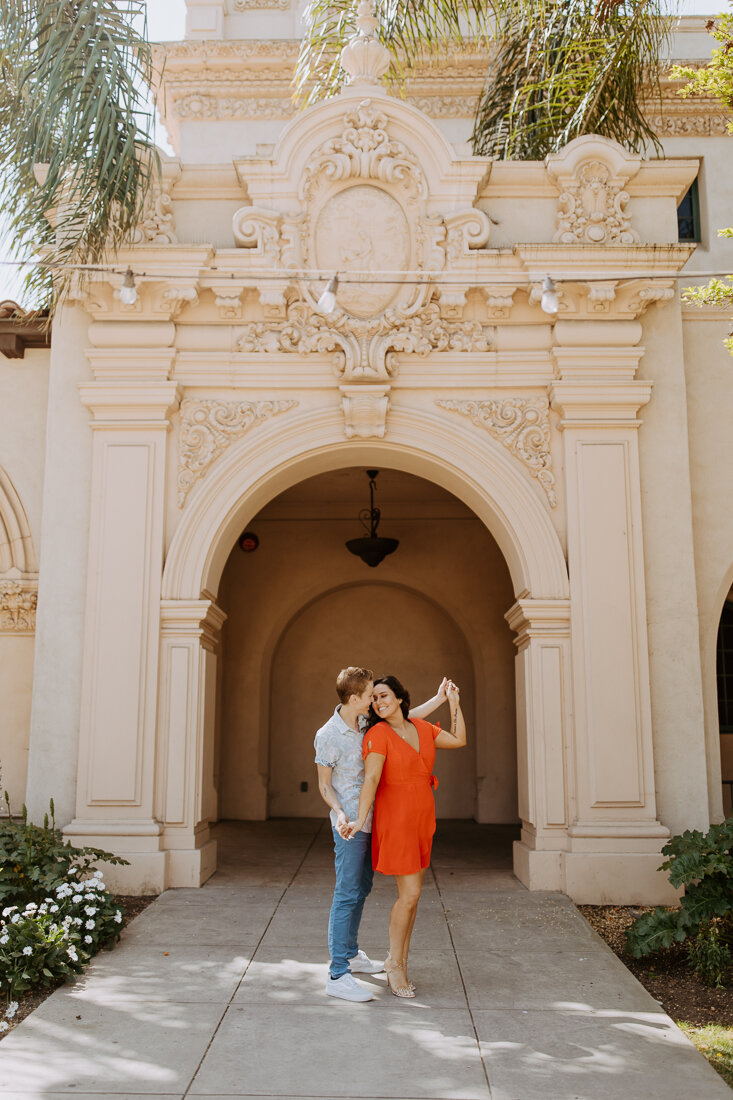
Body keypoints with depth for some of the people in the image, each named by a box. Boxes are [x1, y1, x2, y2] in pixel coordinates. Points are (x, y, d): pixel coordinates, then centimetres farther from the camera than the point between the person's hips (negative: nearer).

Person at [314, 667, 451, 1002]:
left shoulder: (368, 721, 4)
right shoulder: (328, 736, -15)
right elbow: (324, 785, -8)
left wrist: (438, 700, 13)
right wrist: (339, 813, -24)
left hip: (371, 821, 8)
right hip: (350, 824, -8)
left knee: (361, 890, 17)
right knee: (347, 895, -8)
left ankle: (351, 955, 32)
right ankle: (338, 975, -5)